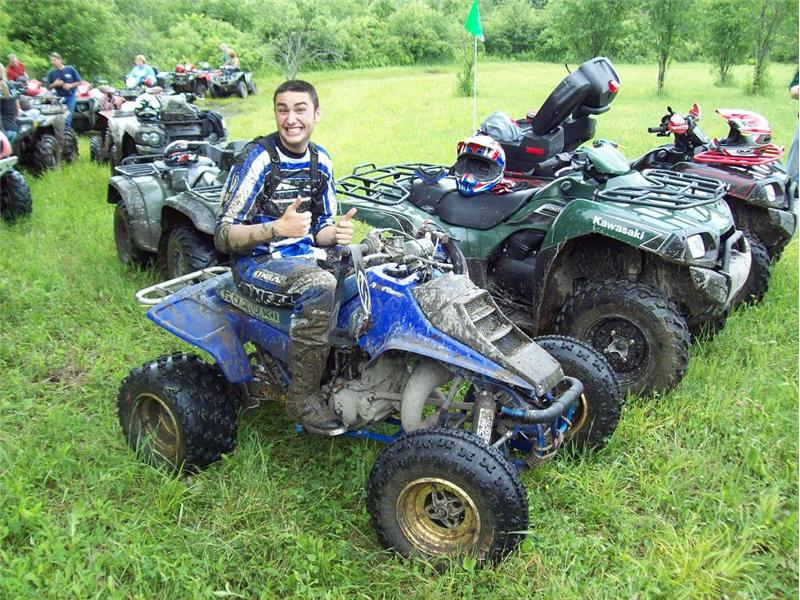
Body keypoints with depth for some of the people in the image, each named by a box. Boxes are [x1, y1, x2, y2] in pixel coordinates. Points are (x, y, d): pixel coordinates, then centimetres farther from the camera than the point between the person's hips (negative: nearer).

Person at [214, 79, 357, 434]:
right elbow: (223, 236, -12)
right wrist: (278, 227, -27)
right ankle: (302, 397, -22)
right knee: (320, 286, -35)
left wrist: (335, 232, -7)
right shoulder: (259, 158, -10)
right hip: (257, 264, -6)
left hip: (305, 258, 7)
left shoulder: (320, 161, 10)